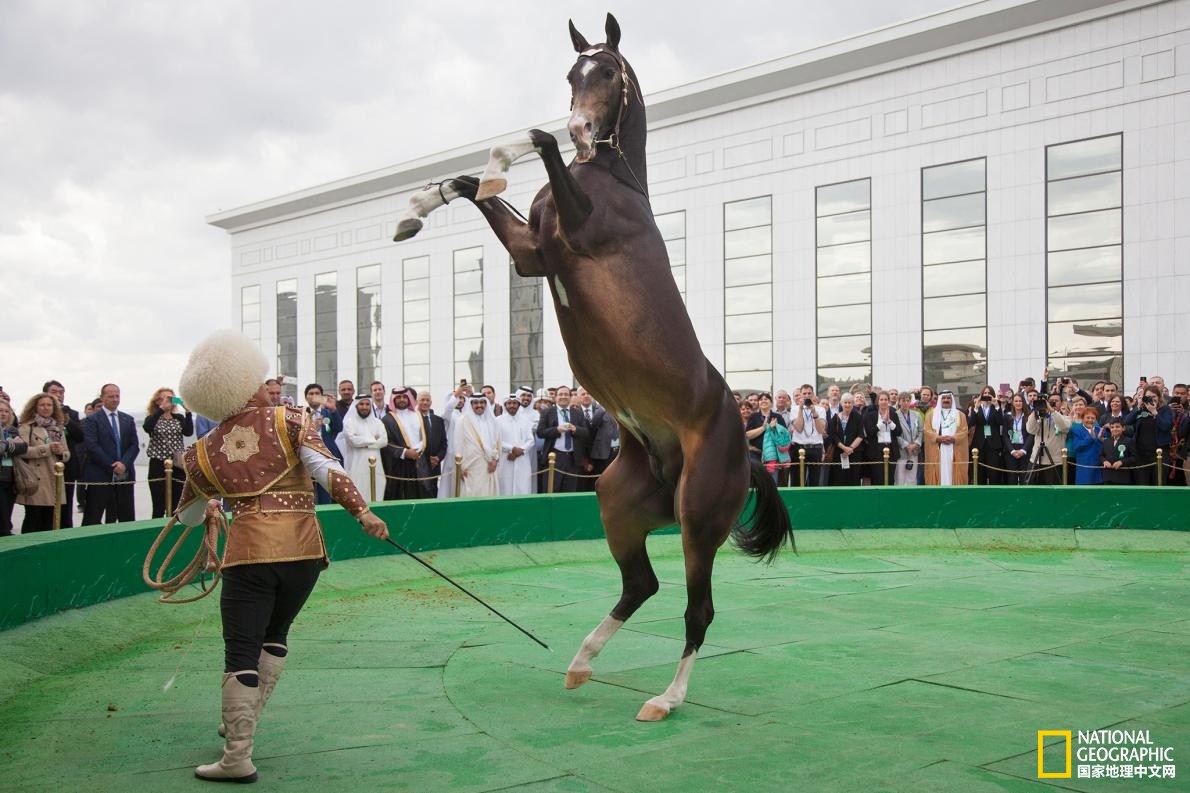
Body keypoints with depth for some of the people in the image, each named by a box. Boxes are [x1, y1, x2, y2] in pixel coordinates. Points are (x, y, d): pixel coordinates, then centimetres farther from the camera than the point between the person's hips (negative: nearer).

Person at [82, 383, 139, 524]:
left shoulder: (128, 420, 15)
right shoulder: (92, 420, 0)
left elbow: (134, 445, 7)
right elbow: (92, 446, -10)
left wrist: (124, 463, -11)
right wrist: (112, 467, -13)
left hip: (125, 475, 5)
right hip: (100, 476, -4)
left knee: (127, 519, 6)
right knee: (92, 520, -2)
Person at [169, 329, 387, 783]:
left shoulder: (205, 452, 8)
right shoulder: (291, 422, 1)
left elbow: (187, 517, 22)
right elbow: (327, 469, -14)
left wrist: (211, 509, 43)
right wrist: (363, 512, -14)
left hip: (248, 552, -1)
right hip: (303, 549, 1)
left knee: (241, 654, 1)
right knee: (275, 636, 22)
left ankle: (238, 758, -2)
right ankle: (242, 725, 30)